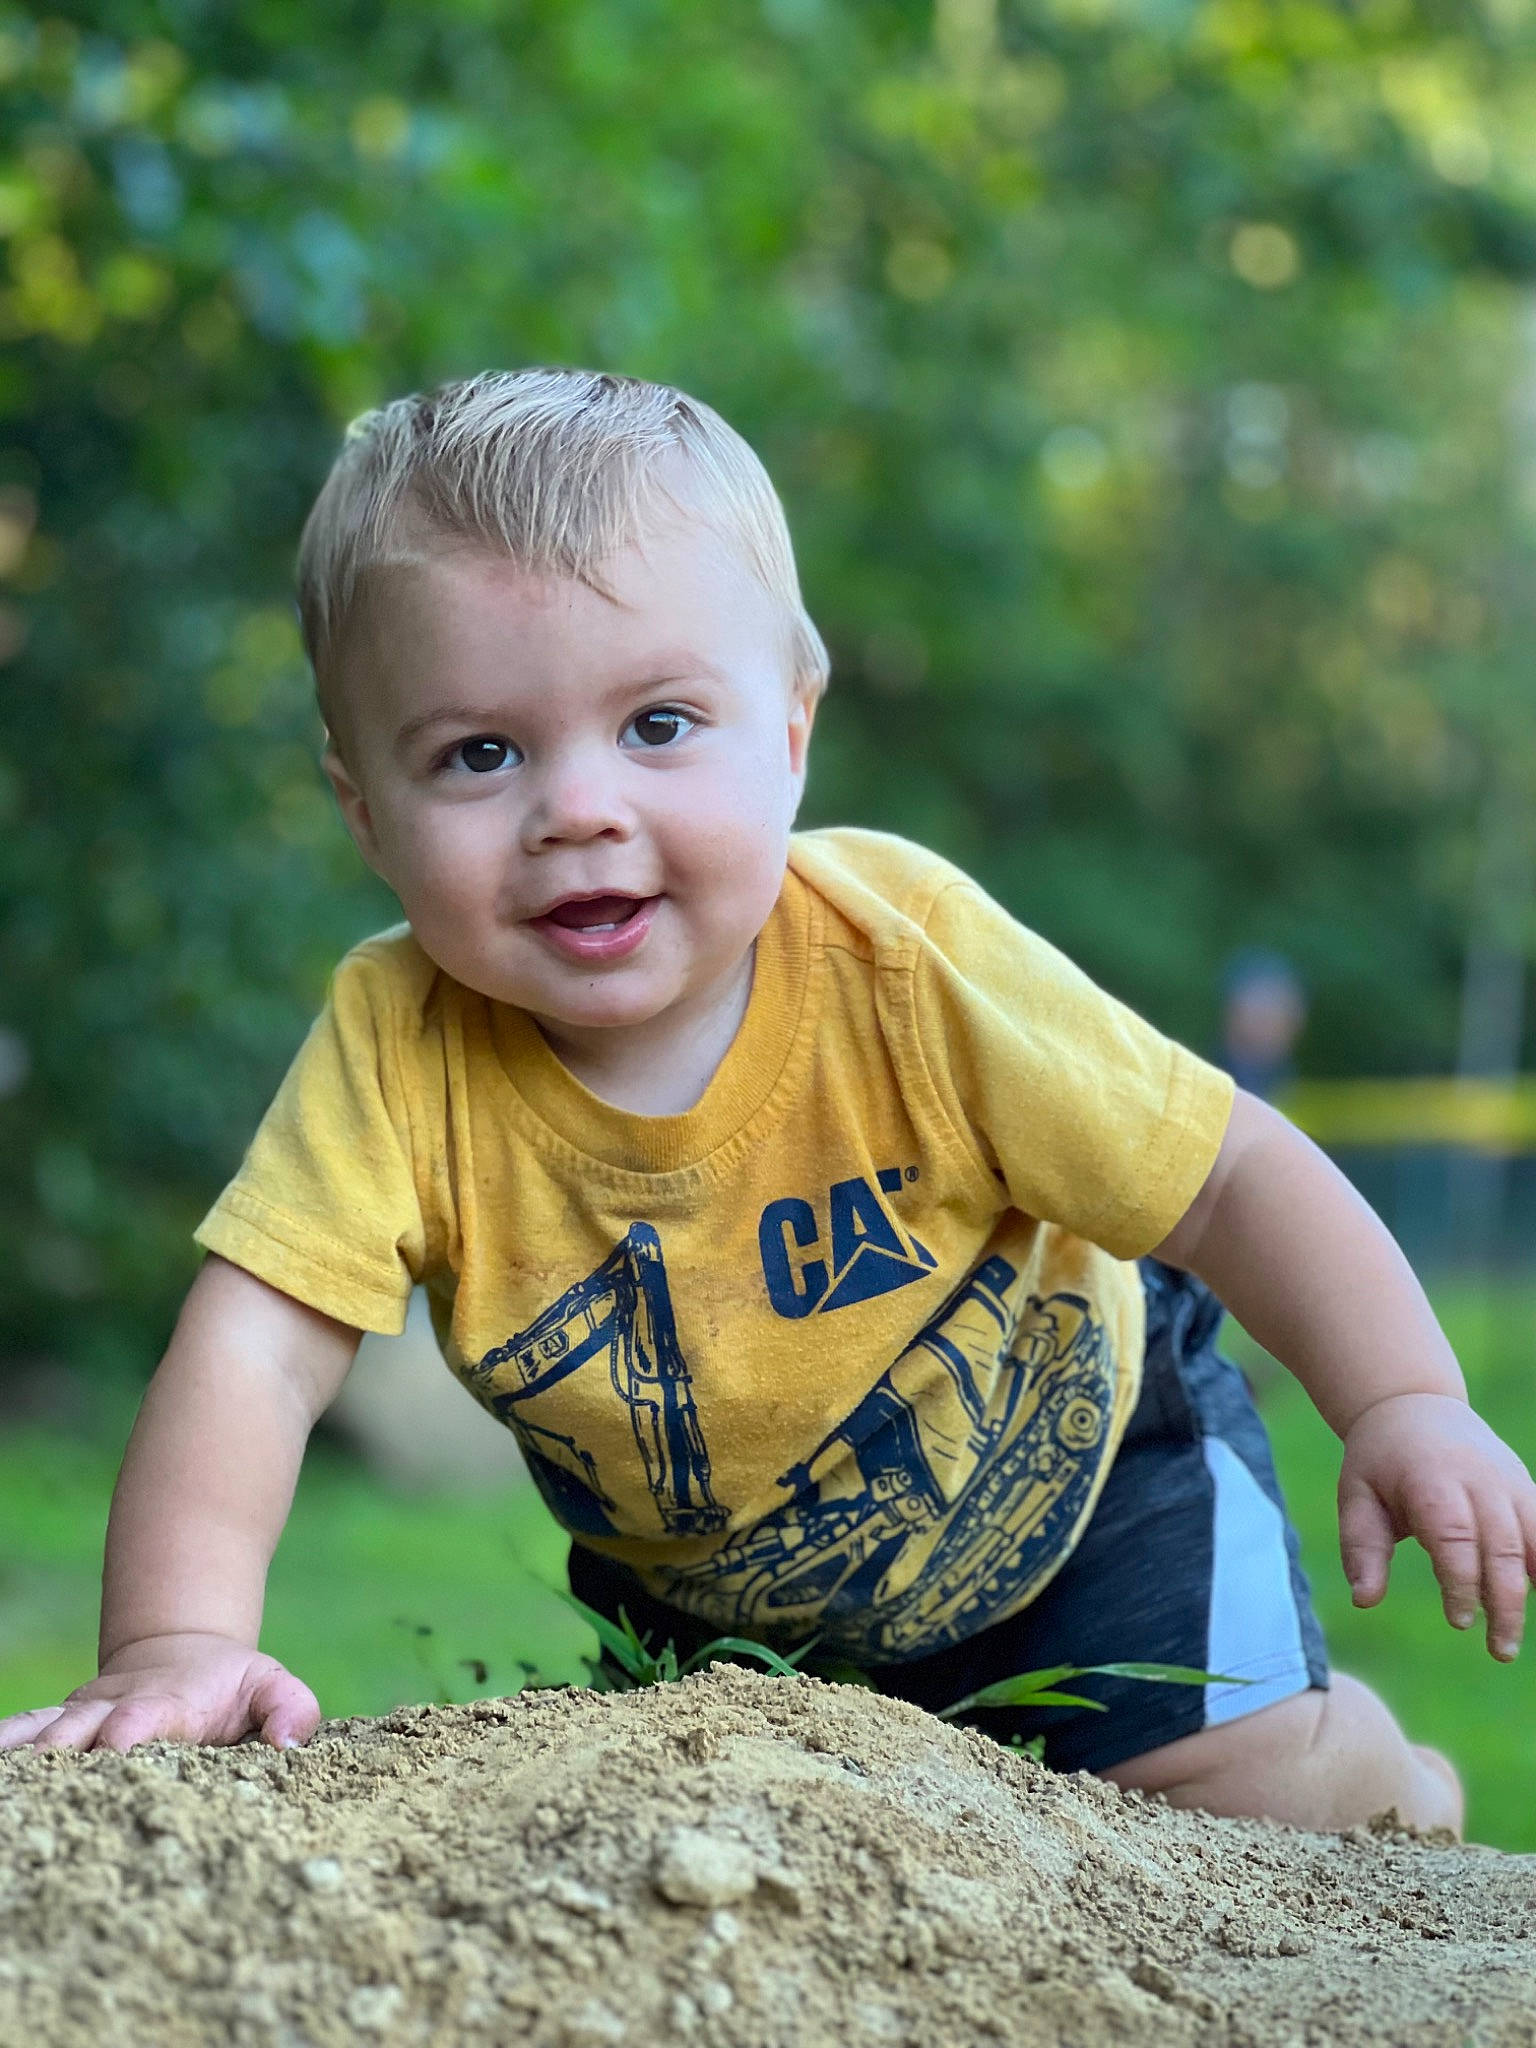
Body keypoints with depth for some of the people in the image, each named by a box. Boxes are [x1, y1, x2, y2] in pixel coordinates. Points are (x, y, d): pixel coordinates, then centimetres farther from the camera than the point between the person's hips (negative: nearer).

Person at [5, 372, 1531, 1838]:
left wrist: (1407, 1406, -36)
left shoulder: (904, 961, -31)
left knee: (1241, 1785, -11)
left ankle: (1387, 1773, 25)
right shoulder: (397, 1051, -29)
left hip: (1068, 1446, -2)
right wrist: (176, 1647, -50)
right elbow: (252, 1351, -35)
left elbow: (1231, 1178, -24)